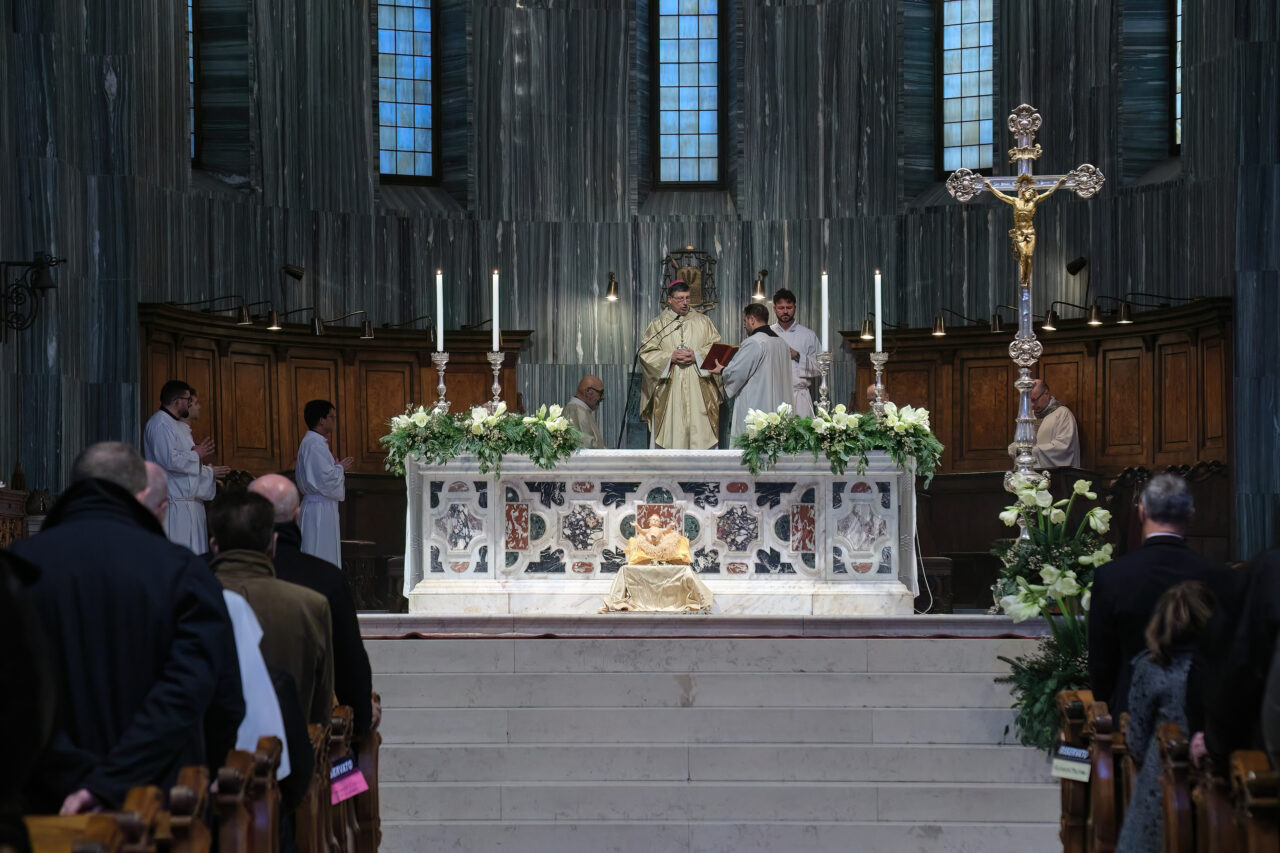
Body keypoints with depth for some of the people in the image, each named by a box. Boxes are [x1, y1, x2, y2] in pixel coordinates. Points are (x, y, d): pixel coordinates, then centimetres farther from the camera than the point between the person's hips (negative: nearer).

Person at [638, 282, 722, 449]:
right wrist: (670, 357, -12)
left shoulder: (702, 322, 12)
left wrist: (697, 355, -10)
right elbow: (646, 353, 2)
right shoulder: (658, 324, 9)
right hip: (669, 391, -1)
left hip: (698, 390, 1)